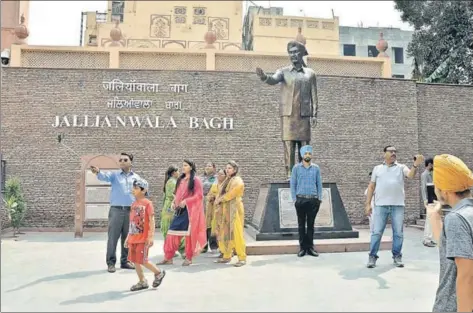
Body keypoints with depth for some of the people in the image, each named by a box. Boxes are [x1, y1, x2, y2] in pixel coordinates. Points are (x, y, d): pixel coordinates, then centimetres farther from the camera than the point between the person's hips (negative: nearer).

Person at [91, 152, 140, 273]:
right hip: (116, 210, -2)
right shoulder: (114, 174, 3)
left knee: (128, 237, 9)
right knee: (113, 237, -1)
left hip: (131, 211, 2)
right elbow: (105, 176, -18)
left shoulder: (136, 177, 11)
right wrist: (98, 172, -41)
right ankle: (111, 262, 9)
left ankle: (125, 261, 22)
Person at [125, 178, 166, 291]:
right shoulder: (134, 204, 11)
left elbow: (151, 221, -13)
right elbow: (131, 222, 16)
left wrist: (151, 236, -19)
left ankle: (158, 273, 18)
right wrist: (128, 237, 17)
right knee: (135, 260, 9)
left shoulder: (147, 203, -11)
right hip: (133, 238, 8)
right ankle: (142, 282, 22)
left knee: (142, 260, -5)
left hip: (143, 238, -8)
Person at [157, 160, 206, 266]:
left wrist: (186, 201, -19)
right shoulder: (180, 180, 16)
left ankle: (189, 258, 13)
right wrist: (174, 202, 3)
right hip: (179, 210, 6)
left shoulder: (196, 180, -3)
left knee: (189, 233, 0)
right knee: (172, 233, 2)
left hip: (190, 210, -6)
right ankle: (168, 257, 10)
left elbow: (199, 195, -11)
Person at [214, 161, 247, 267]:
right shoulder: (227, 181, 19)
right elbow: (221, 193, 20)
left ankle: (242, 258, -5)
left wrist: (220, 199, -10)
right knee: (225, 233, 8)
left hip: (234, 210, -8)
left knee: (236, 233, -10)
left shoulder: (237, 181, -6)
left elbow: (232, 193, -18)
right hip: (225, 211, 8)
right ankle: (227, 256, 17)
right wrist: (218, 200, 1)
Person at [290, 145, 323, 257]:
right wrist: (294, 199, -2)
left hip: (313, 200, 1)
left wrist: (319, 198, 0)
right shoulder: (296, 168, 3)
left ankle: (310, 247, 15)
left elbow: (319, 184, 7)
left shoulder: (316, 168, 6)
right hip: (300, 200, -1)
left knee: (311, 224, 7)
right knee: (301, 224, 5)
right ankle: (302, 247, 12)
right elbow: (293, 184, 3)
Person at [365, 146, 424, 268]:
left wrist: (416, 165, -32)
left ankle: (397, 256, 19)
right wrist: (368, 204, 3)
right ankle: (372, 257, 8)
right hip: (380, 205, 0)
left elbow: (411, 175, -11)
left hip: (398, 205, 1)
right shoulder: (377, 168, 11)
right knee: (376, 232, 0)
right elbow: (371, 186, 10)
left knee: (398, 233, 7)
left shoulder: (401, 167, 10)